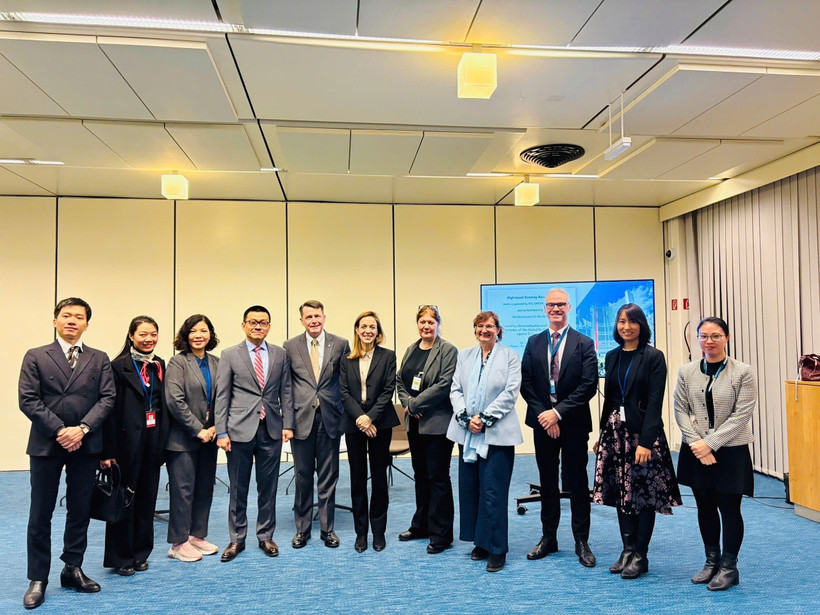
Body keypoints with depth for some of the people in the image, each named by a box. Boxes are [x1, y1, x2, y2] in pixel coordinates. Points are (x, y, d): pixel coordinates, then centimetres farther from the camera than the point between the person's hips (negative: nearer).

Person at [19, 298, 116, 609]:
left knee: (80, 511, 10)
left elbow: (107, 398, -1)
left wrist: (82, 428, -14)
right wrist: (59, 430, -14)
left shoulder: (99, 359, 7)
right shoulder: (36, 357, 3)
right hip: (46, 444, -1)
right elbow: (28, 400, -6)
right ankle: (38, 579, 17)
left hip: (86, 445, 2)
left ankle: (73, 569, 24)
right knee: (40, 514, 6)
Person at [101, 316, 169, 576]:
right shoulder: (119, 366, -8)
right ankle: (120, 558, 20)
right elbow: (111, 410, -11)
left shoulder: (158, 365, 9)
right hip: (128, 441, -5)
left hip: (153, 440, 5)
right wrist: (108, 450, -15)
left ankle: (140, 553, 26)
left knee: (147, 498, 12)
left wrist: (163, 441, 6)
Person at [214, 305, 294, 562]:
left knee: (268, 487, 11)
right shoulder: (230, 355, 0)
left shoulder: (280, 354, 7)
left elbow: (285, 392, 7)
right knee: (238, 489, 9)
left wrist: (287, 424, 0)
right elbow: (221, 396, -2)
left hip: (271, 430, 2)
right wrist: (221, 432, -7)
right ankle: (237, 539, 24)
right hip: (240, 430, -2)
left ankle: (266, 536, 26)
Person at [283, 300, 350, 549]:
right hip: (301, 418, 0)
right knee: (303, 477, 10)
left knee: (328, 477, 8)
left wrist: (345, 413, 0)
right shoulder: (290, 346, 3)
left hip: (329, 418, 0)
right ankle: (302, 529, 24)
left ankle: (327, 529, 21)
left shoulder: (340, 344, 2)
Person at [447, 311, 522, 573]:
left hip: (497, 433, -4)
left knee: (493, 491, -4)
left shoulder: (510, 356, 1)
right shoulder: (464, 356, 12)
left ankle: (496, 549, 9)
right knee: (469, 489, 9)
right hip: (467, 432, 4)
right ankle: (481, 542, 23)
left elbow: (510, 393, -7)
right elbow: (455, 390, 7)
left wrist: (485, 419, -13)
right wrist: (466, 417, -8)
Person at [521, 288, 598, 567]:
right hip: (543, 422, 3)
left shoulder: (584, 344, -3)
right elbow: (525, 383, 3)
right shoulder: (534, 343, 7)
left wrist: (558, 412, -16)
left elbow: (589, 386, -10)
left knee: (576, 482, 4)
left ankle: (582, 542, 17)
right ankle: (548, 538, 25)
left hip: (573, 424, -3)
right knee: (548, 482, 13)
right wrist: (542, 414, -9)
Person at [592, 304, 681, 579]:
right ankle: (627, 550, 22)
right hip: (615, 432, 6)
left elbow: (655, 402, -13)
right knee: (622, 492, 11)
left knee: (644, 493, 2)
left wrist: (645, 442, -19)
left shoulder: (653, 357, -7)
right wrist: (602, 435, 12)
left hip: (643, 432, -5)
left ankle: (640, 556, 14)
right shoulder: (612, 357, 10)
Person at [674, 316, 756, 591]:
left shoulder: (742, 372, -7)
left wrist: (710, 443, -16)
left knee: (729, 509, 6)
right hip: (696, 452, 3)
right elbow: (680, 410, 1)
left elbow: (741, 415, -11)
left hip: (730, 451, -3)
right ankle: (711, 561, 30)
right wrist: (696, 443, -11)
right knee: (705, 507, 14)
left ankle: (729, 567, 22)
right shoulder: (686, 372, 1)